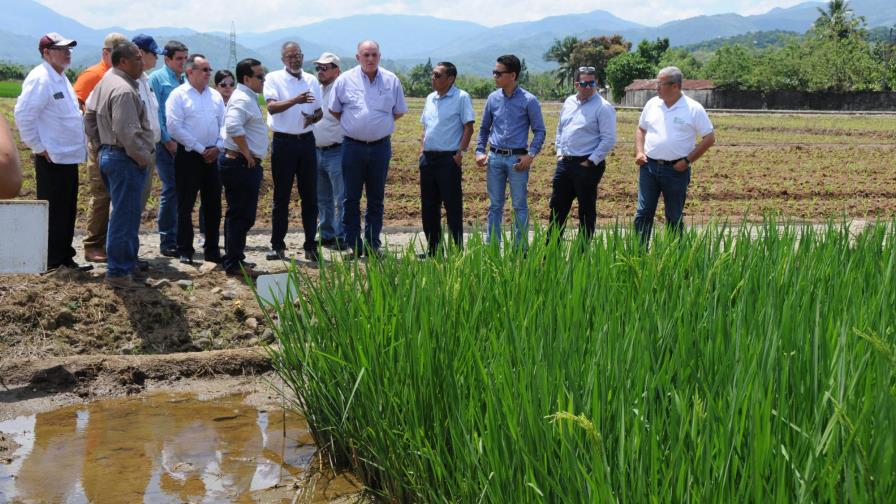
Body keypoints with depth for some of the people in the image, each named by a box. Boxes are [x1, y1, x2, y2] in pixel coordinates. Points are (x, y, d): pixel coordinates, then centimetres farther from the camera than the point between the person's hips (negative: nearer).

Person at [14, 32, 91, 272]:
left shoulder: (61, 78, 16)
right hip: (52, 159, -9)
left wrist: (80, 146, 15)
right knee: (53, 213, -2)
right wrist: (38, 147, -16)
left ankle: (65, 258, 22)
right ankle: (50, 263, 5)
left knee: (68, 211, 13)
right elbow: (23, 115, -20)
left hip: (69, 157, 9)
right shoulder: (40, 78, -14)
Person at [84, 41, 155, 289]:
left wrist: (102, 145, 20)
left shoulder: (107, 81, 12)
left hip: (110, 154, 11)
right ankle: (119, 272, 2)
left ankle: (127, 264, 26)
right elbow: (127, 132, -26)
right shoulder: (124, 90, -20)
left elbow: (90, 116, 20)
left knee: (125, 215, 18)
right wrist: (144, 159, -15)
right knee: (125, 217, -4)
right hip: (126, 159, -10)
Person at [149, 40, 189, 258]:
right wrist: (167, 140, -12)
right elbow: (155, 113, -8)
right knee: (171, 190, -7)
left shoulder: (185, 81, 16)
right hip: (166, 143, -6)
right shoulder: (157, 78, -2)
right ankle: (167, 242, 0)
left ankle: (180, 238, 16)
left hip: (184, 143, 6)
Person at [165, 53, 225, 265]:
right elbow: (174, 128, -13)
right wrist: (200, 149, -13)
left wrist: (218, 147, -5)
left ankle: (212, 250, 16)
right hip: (188, 155, -5)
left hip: (212, 157, 5)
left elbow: (224, 124, 13)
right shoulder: (178, 95, -5)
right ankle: (185, 251, 7)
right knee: (186, 205, 0)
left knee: (213, 204, 8)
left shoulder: (215, 96, 12)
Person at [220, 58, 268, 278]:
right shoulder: (242, 99, -15)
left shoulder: (249, 98, 18)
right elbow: (233, 127, -31)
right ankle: (234, 263, -2)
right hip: (241, 164, -11)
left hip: (246, 164, 11)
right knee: (241, 215, -7)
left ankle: (235, 259, 24)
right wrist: (246, 153, -21)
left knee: (239, 214, 15)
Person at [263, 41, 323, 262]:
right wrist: (296, 100, -32)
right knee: (281, 196, 3)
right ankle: (277, 246, 10)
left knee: (310, 196, 4)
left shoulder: (311, 80, 12)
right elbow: (272, 107, -17)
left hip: (307, 141, 4)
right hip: (283, 142, -4)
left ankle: (311, 246, 10)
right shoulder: (274, 78, -2)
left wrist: (312, 118, -6)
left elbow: (319, 111, 17)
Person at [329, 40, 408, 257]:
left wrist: (380, 125, 8)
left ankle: (373, 245, 15)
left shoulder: (391, 81, 3)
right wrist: (353, 126, 6)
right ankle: (353, 246, 9)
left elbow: (399, 112, 12)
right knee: (351, 198, 2)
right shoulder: (345, 80, -1)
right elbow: (334, 110, 8)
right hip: (353, 147, -1)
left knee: (376, 199, 8)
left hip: (380, 147, 1)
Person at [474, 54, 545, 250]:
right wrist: (480, 151, 5)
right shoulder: (493, 98, 7)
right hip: (495, 158, 4)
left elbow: (539, 131, -2)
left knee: (519, 206, 3)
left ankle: (521, 249, 10)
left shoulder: (529, 100, -5)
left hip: (517, 158, -4)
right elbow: (484, 127, 16)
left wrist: (530, 155, -12)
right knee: (495, 205, 9)